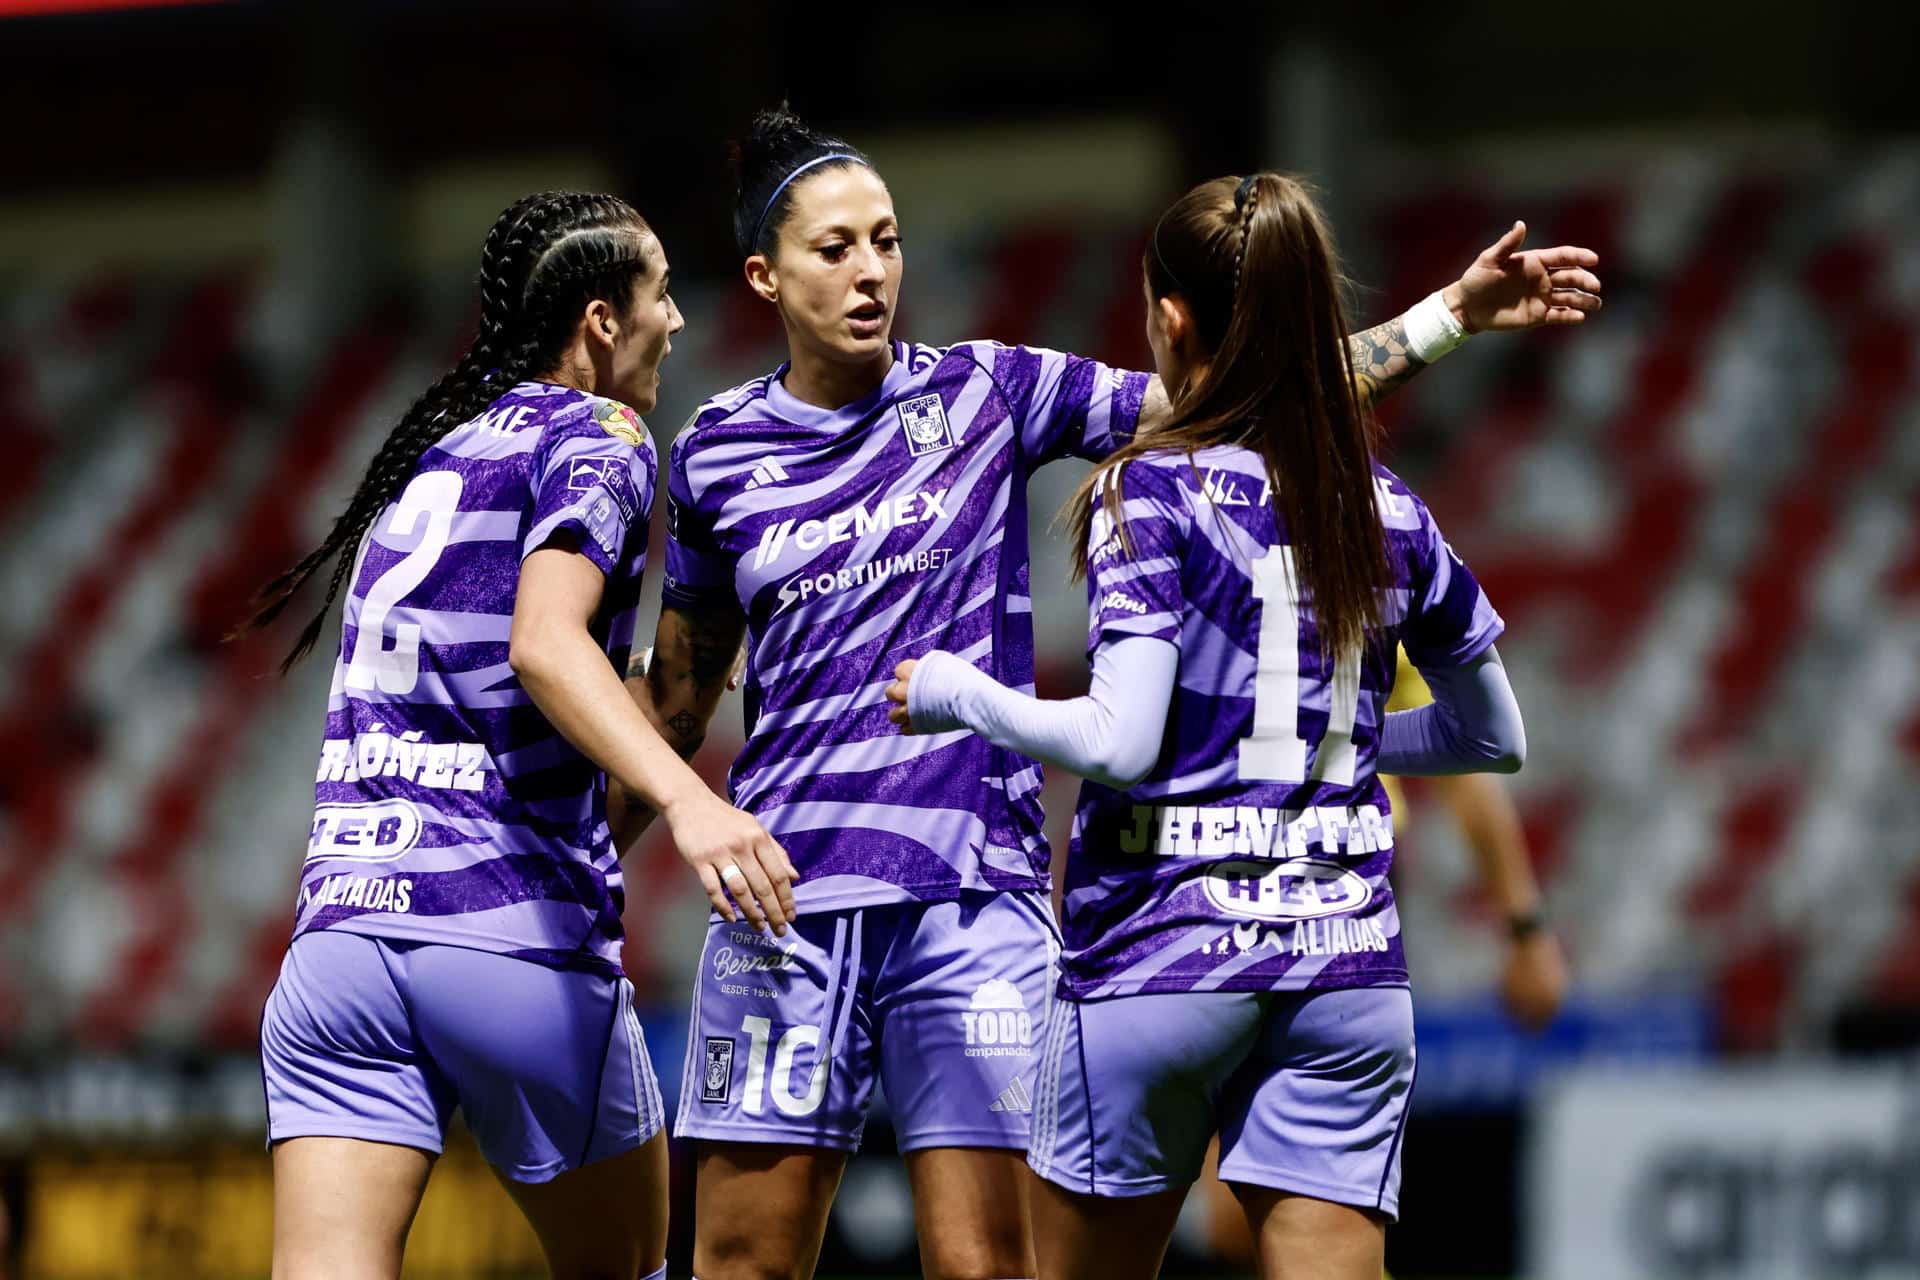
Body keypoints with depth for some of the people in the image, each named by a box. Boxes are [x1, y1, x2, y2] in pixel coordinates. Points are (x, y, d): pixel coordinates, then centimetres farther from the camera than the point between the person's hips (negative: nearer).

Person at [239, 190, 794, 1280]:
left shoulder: (433, 451, 22)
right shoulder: (598, 438, -1)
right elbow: (543, 644, -19)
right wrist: (686, 800, -33)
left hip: (339, 933, 5)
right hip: (518, 933, -5)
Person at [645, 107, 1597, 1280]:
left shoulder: (985, 392, 4)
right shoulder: (720, 454, 6)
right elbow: (679, 695, 17)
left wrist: (1456, 313, -5)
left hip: (975, 890, -1)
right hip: (789, 893, 1)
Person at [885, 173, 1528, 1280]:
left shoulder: (1151, 492, -7)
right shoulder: (1388, 509, 7)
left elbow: (1120, 741, -16)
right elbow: (1495, 737, 18)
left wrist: (962, 695, -1)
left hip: (1162, 950, -4)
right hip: (1346, 966, 4)